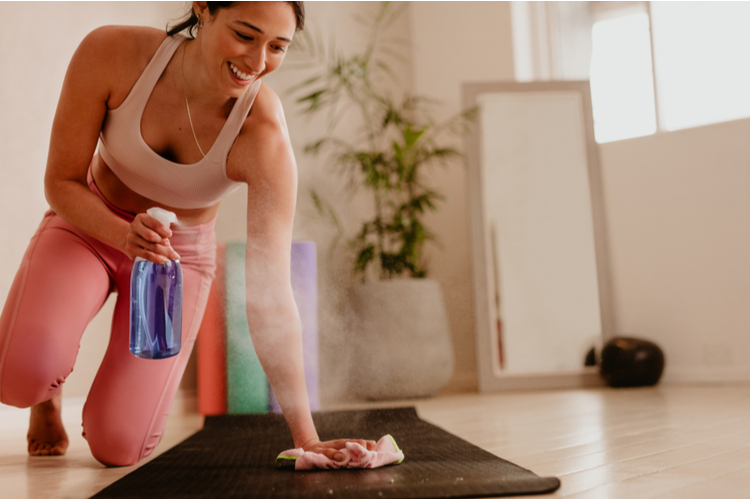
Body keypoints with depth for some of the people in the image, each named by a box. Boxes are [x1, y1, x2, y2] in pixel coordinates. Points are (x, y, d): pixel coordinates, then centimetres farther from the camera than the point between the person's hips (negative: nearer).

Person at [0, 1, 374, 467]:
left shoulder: (264, 137, -31)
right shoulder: (111, 53, -26)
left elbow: (270, 296, -33)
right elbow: (61, 181, -15)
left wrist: (306, 437, -35)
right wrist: (124, 234, -37)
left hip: (181, 253, 0)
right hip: (88, 224, 1)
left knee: (117, 447, -8)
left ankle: (118, 388, 30)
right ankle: (47, 390, 14)